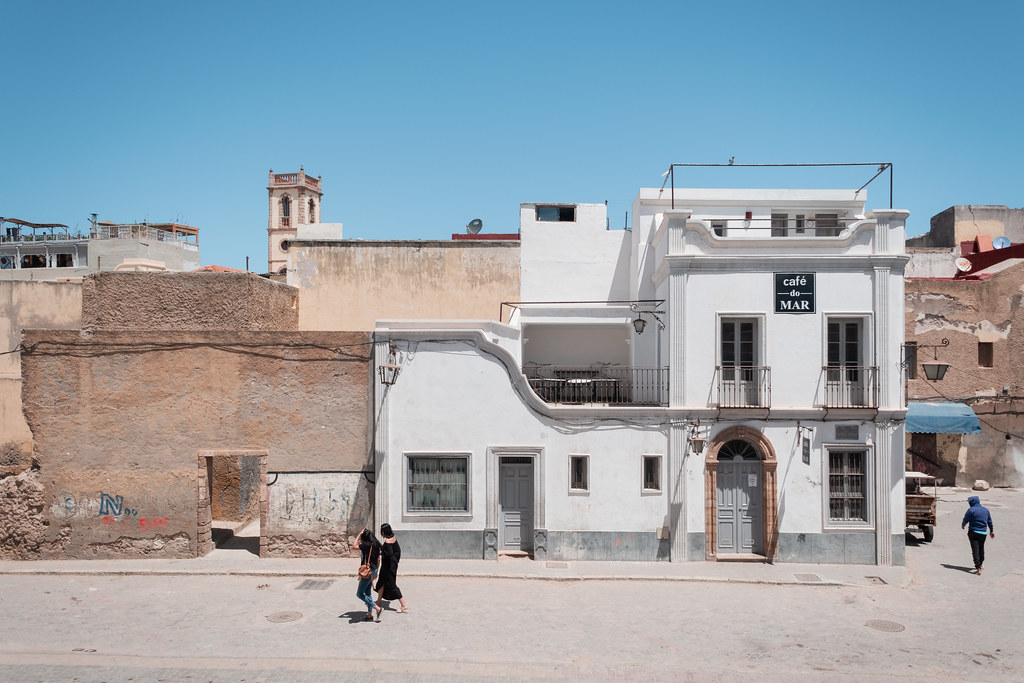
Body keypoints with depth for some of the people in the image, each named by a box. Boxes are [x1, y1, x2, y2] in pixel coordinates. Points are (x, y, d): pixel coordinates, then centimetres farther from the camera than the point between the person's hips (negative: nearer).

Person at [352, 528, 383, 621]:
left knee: (360, 594, 1)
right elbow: (378, 560, 13)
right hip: (373, 570, 9)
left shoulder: (367, 545, -19)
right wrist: (376, 571, 23)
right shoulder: (377, 545, 6)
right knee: (368, 592, 19)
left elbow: (354, 546, -18)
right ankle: (370, 614, 20)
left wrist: (359, 534, -13)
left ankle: (378, 609, -4)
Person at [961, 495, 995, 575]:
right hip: (983, 533, 6)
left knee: (975, 550, -6)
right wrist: (991, 531, 28)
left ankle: (978, 568, -13)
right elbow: (990, 521, 15)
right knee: (981, 549, 22)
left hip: (973, 532, -6)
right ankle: (980, 564, 39)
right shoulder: (986, 510, 6)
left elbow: (966, 519, -6)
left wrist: (963, 525, 16)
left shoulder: (971, 510, -14)